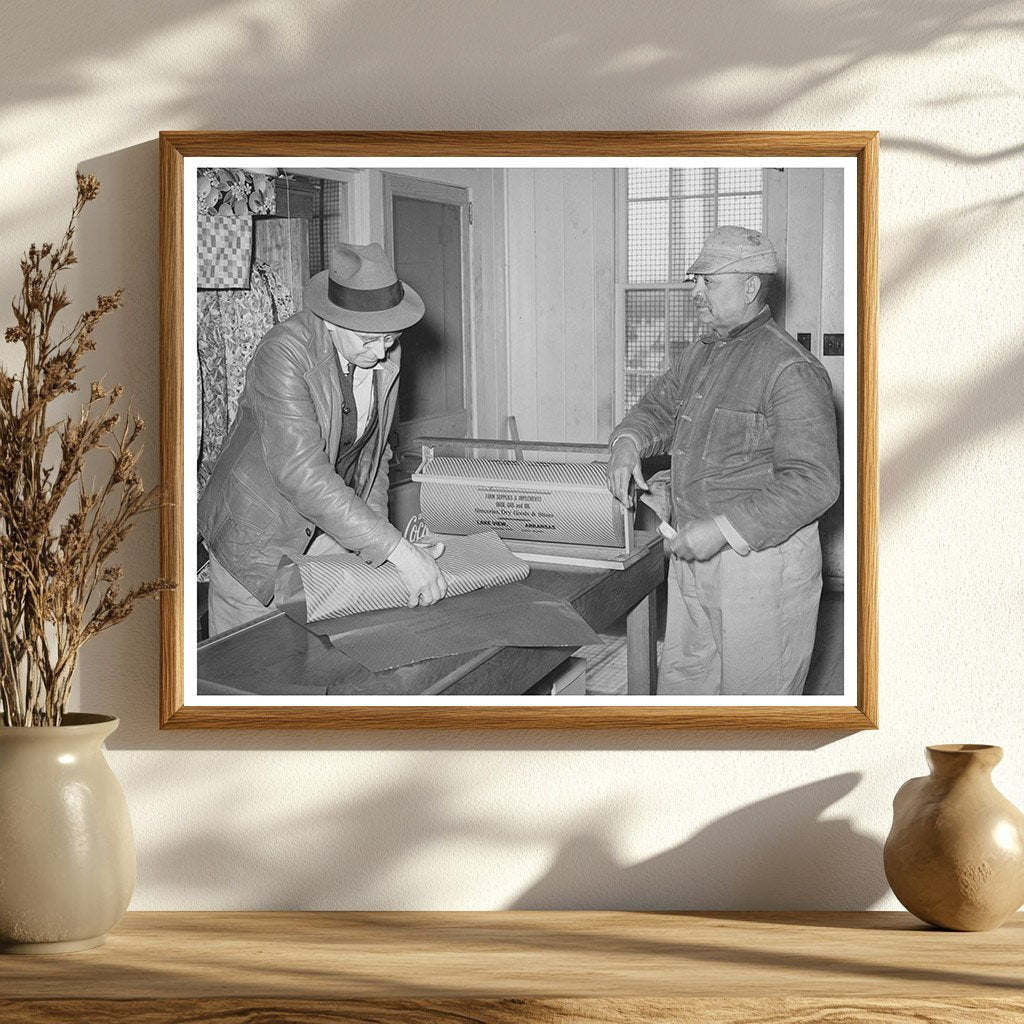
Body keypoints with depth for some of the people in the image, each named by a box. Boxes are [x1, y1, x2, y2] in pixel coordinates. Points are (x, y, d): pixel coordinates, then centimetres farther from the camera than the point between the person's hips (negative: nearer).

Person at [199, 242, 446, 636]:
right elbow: (302, 474, -35)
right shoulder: (283, 354, -28)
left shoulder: (386, 353, -6)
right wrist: (395, 548, -38)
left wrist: (376, 529, -8)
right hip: (258, 536, -5)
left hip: (329, 533, 5)